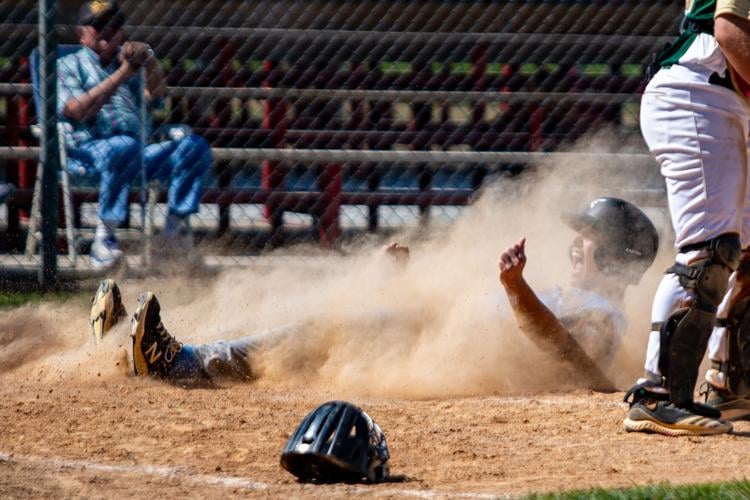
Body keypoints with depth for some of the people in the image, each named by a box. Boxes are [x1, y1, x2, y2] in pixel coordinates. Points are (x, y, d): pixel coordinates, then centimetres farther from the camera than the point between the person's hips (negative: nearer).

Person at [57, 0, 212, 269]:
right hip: (86, 152, -5)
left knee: (194, 145, -14)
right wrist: (121, 75, -12)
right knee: (124, 146, -38)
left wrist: (150, 62, -16)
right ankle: (104, 235, -36)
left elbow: (155, 95, 5)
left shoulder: (128, 63, 26)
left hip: (137, 155, 5)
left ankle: (176, 226, -19)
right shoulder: (69, 66, 14)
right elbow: (77, 111, -7)